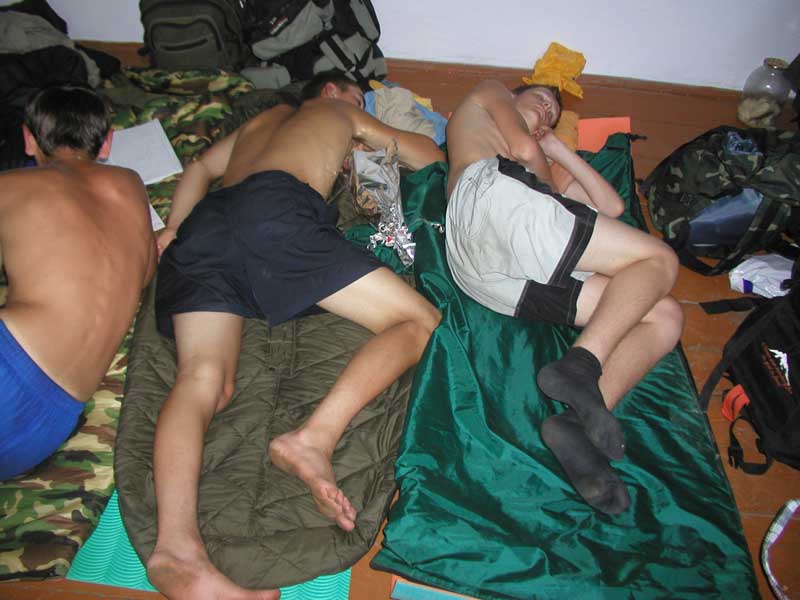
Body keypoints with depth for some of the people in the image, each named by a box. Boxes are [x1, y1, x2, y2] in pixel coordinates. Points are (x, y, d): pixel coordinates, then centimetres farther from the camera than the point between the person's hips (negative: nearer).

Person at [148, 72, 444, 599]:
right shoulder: (340, 111, 30)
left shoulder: (264, 117, 45)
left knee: (204, 378, -15)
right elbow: (433, 158, 33)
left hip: (203, 224, 6)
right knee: (420, 321, -6)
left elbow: (201, 168, 41)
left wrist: (172, 236, 28)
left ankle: (176, 543, -43)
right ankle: (315, 437, -31)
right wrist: (372, 135, 50)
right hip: (277, 210, -6)